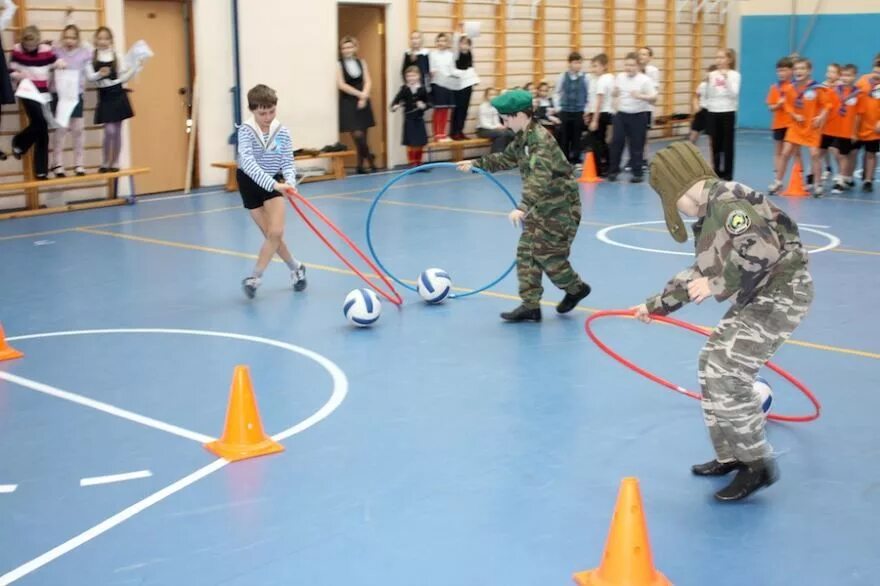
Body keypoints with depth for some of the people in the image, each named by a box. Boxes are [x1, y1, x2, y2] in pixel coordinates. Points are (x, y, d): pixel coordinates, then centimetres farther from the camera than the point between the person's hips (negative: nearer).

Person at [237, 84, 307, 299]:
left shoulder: (282, 132, -12)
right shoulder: (246, 131, -21)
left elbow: (288, 163, -11)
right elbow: (247, 162, -35)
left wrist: (289, 181, -34)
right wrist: (273, 184, -46)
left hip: (274, 182, 2)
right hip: (250, 183, -1)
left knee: (276, 233, -15)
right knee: (271, 235, 2)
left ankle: (255, 276, -4)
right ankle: (295, 268, 24)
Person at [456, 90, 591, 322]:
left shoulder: (540, 140, -25)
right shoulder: (523, 138, 5)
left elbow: (539, 178, -38)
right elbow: (506, 158, 25)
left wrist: (523, 207, -48)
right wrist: (476, 164, 24)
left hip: (560, 206, -10)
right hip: (542, 205, 10)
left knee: (547, 254, -4)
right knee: (527, 253, 6)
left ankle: (576, 288, 21)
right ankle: (530, 305, 9)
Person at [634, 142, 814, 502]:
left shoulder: (727, 201, -19)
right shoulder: (711, 213, 13)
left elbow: (763, 248, -33)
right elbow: (701, 273, 23)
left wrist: (718, 285, -24)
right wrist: (657, 304, 27)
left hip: (782, 291, -11)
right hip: (758, 296, 11)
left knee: (727, 373, -11)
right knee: (712, 364, 15)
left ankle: (757, 465, 2)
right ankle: (732, 455, 27)